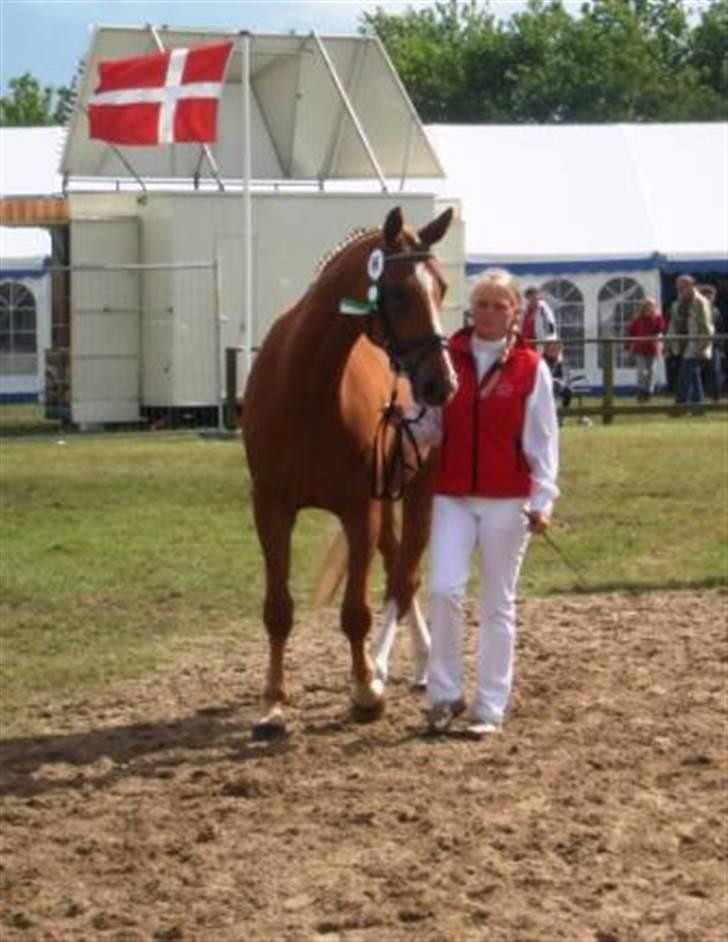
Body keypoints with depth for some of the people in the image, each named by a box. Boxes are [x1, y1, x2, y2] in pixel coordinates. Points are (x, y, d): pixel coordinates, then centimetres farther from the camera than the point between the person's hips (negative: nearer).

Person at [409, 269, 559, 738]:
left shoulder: (531, 368, -3)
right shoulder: (448, 359, 3)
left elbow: (543, 440, -2)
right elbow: (430, 428, 8)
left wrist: (542, 500, -8)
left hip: (507, 501, -1)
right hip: (452, 495, 2)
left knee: (499, 605, 6)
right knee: (444, 590, -10)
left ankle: (491, 707, 13)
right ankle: (445, 693, 5)